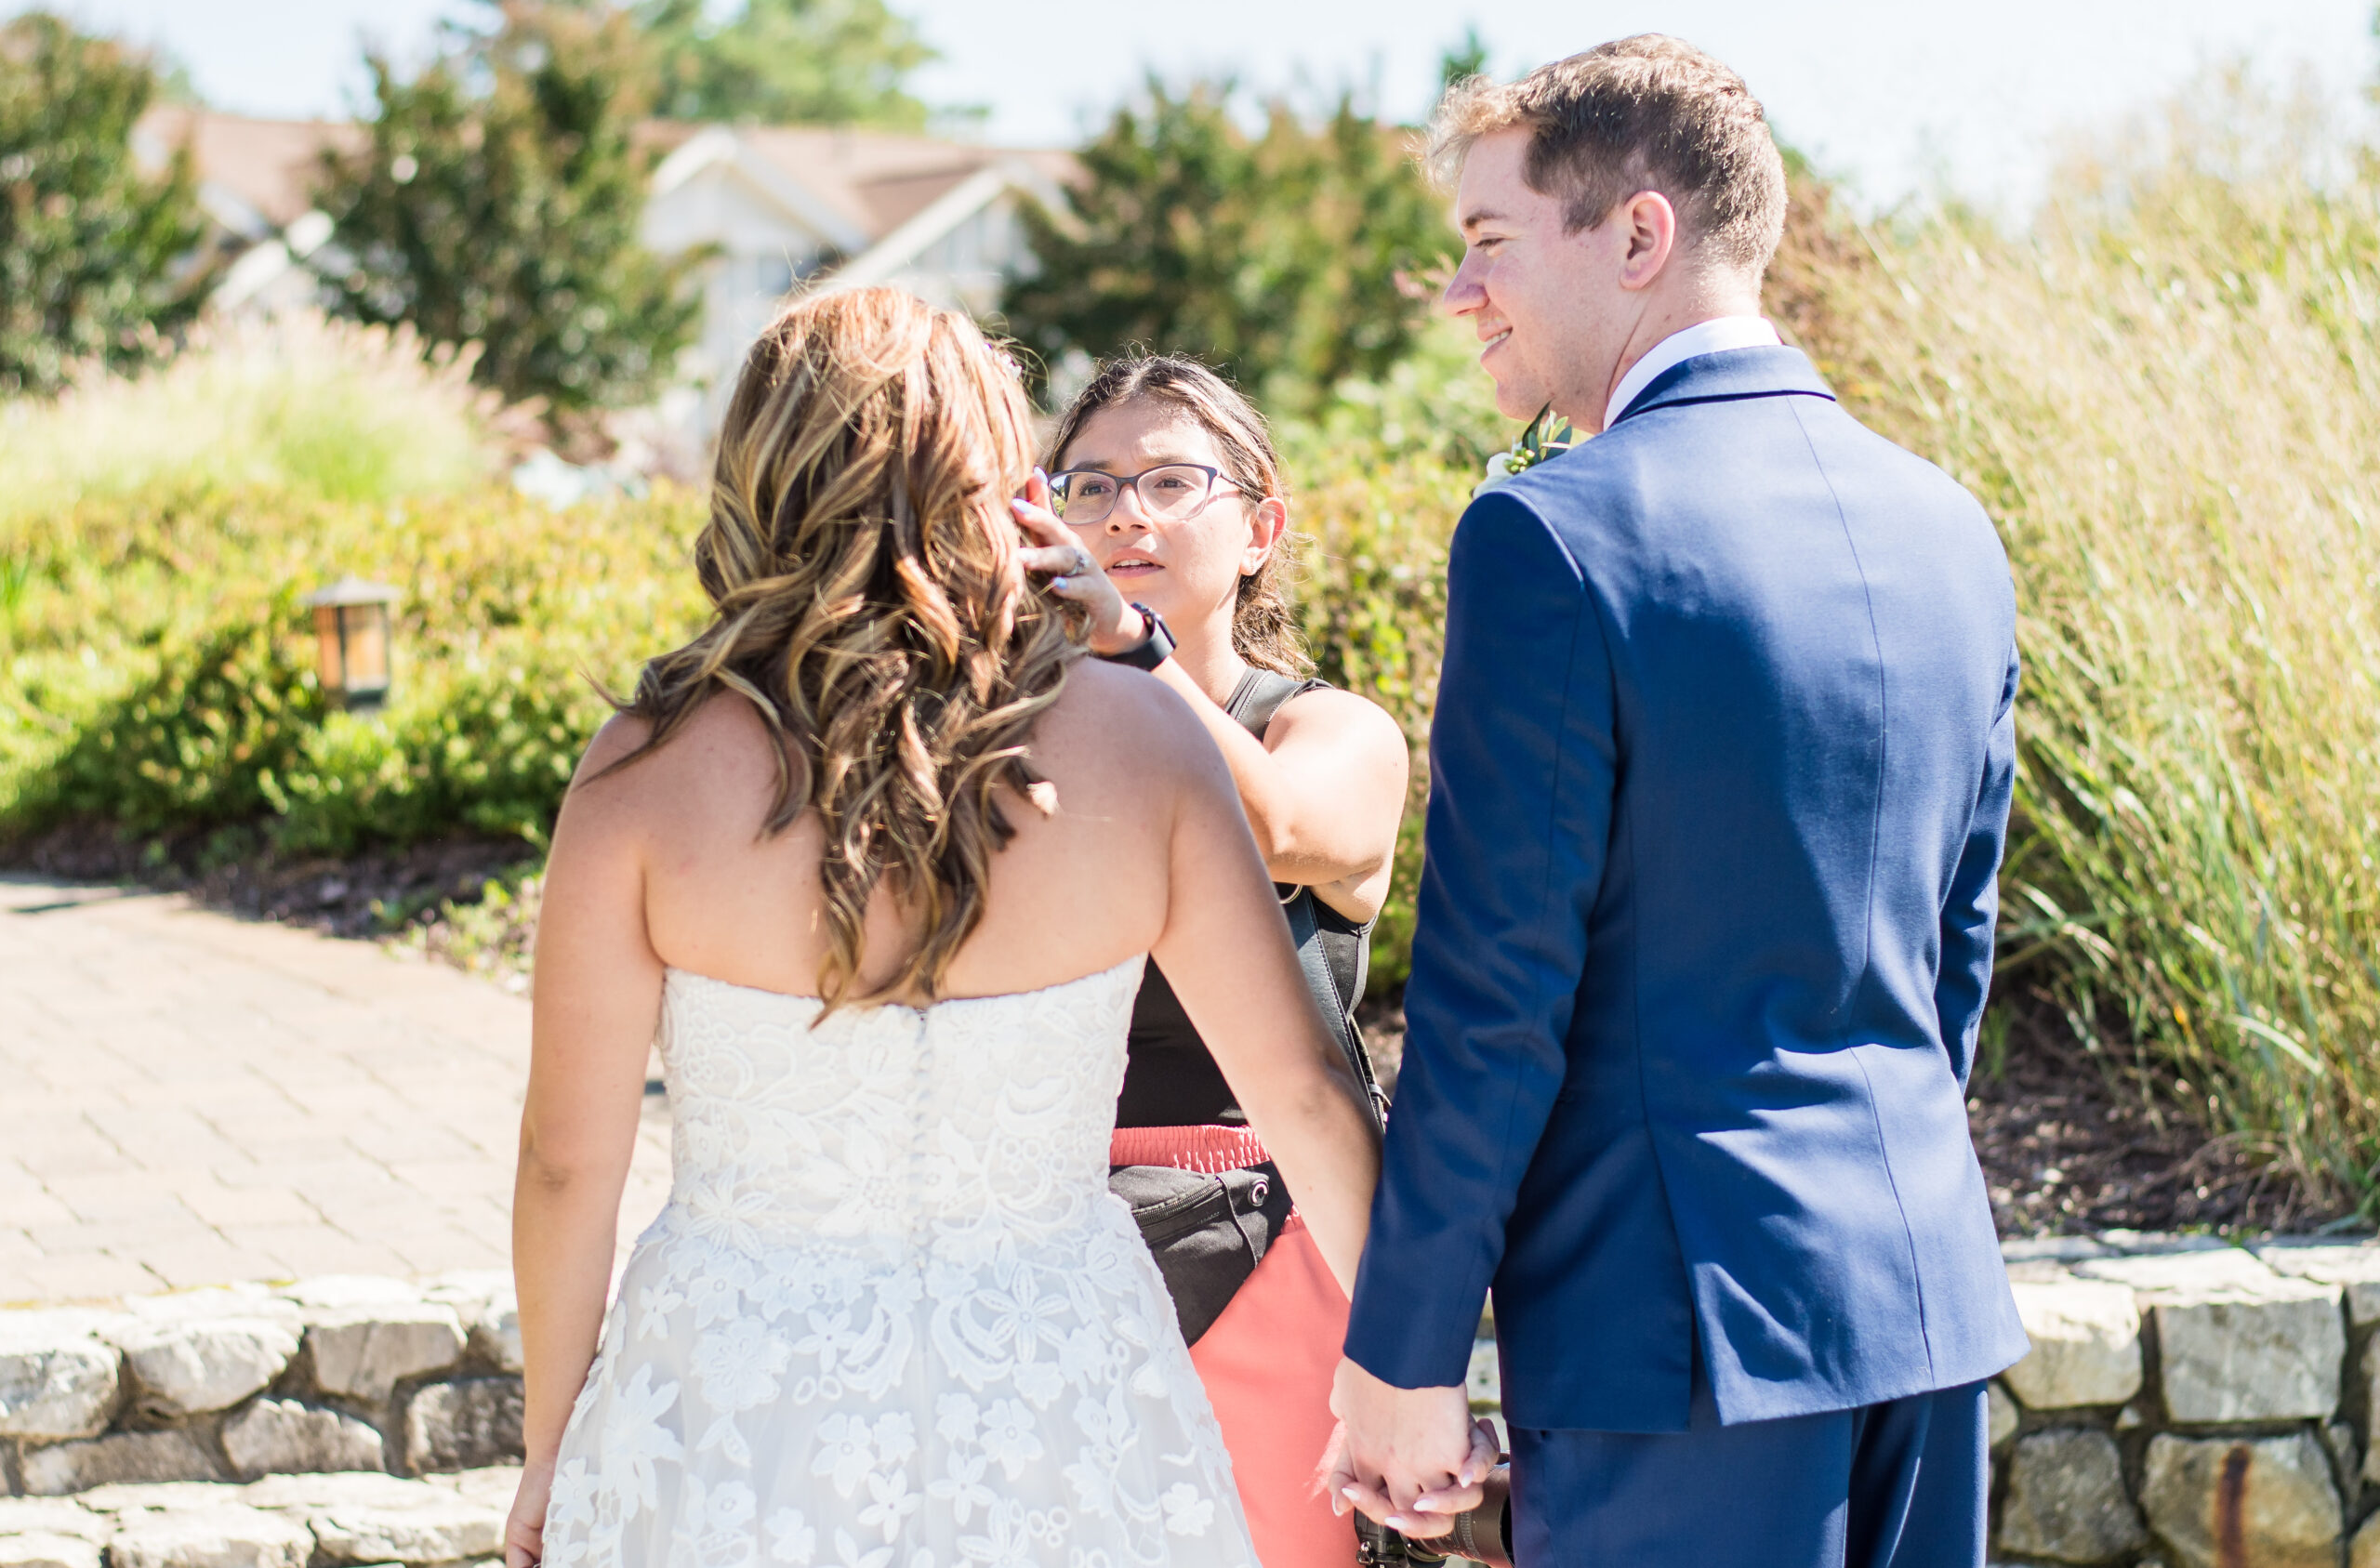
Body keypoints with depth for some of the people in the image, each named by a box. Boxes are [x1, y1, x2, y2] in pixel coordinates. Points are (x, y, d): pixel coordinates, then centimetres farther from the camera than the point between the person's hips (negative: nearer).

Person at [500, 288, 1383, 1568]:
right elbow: (1305, 1096, -5)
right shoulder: (1137, 740, -8)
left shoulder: (650, 772, -11)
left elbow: (567, 1162, -6)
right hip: (1062, 1438, 1)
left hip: (739, 1429, -1)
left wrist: (551, 1454, 8)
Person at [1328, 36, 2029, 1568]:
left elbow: (1492, 996, -14)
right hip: (1931, 1295, 7)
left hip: (1678, 1326, -7)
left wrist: (1401, 1358, -7)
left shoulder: (1555, 535, -14)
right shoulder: (1946, 525, 7)